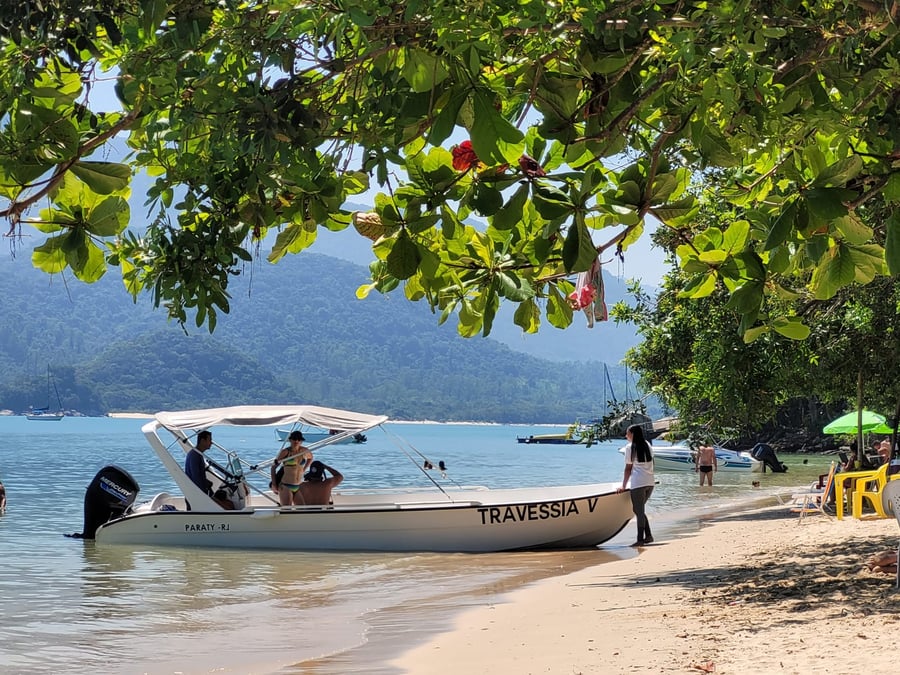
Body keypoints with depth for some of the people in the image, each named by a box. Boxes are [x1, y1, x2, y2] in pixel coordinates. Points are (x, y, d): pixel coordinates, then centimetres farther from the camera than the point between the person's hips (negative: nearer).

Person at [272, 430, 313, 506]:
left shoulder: (305, 451, 4)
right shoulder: (285, 452, -8)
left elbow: (310, 458, 29)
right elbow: (273, 467, -2)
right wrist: (274, 485, -7)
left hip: (299, 487, 5)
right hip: (285, 487, -5)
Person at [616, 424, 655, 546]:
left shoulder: (630, 447, -4)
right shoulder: (647, 445, 13)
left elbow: (628, 468, -3)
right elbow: (651, 464, 15)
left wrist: (623, 487, 2)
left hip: (638, 483, -6)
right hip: (650, 482, 6)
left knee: (638, 511, -2)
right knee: (639, 509, 16)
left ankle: (640, 539, -3)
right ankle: (648, 536, 10)